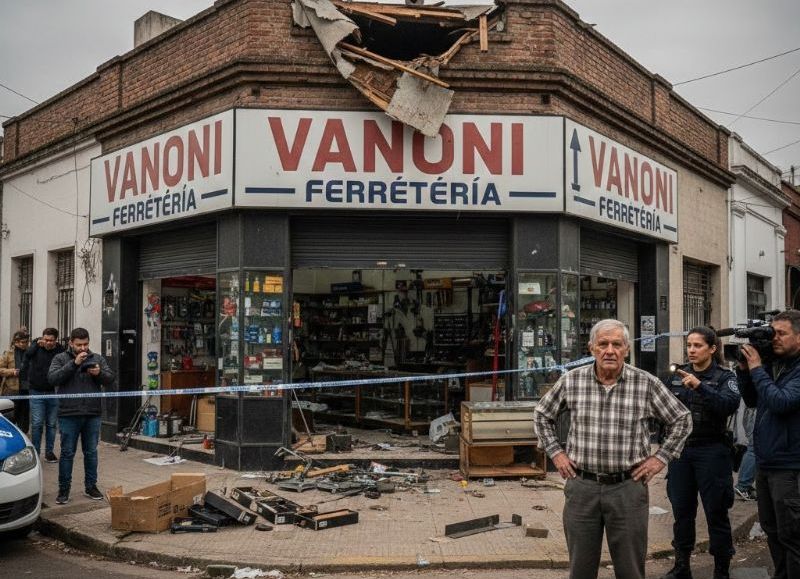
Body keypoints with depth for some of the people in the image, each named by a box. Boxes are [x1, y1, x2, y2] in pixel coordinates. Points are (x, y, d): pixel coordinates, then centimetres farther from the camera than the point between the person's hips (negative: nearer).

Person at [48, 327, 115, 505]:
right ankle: (64, 489, 15)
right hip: (69, 415, -2)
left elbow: (110, 378, 4)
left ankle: (91, 486, 22)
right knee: (67, 453, 4)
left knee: (91, 452, 11)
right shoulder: (61, 358, 2)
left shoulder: (98, 358, 9)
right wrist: (74, 363, -20)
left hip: (92, 415, 3)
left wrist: (99, 373, -17)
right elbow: (52, 378, -13)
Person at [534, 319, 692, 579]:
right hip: (581, 486, 1)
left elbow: (682, 420, 8)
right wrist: (555, 452, 7)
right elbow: (542, 414, 14)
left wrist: (660, 458, 2)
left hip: (628, 487, -1)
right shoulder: (571, 381, -2)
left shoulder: (647, 384, -6)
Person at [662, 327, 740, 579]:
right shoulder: (678, 374, 8)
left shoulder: (724, 377, -5)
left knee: (716, 512, 3)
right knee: (681, 511, 12)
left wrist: (700, 386, -33)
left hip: (711, 451, -4)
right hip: (680, 448, 4)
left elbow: (730, 405, -23)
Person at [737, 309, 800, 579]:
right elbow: (752, 400, 14)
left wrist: (756, 369, -16)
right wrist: (744, 369, 1)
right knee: (771, 529, 18)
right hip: (765, 463, 8)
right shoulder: (772, 364, 8)